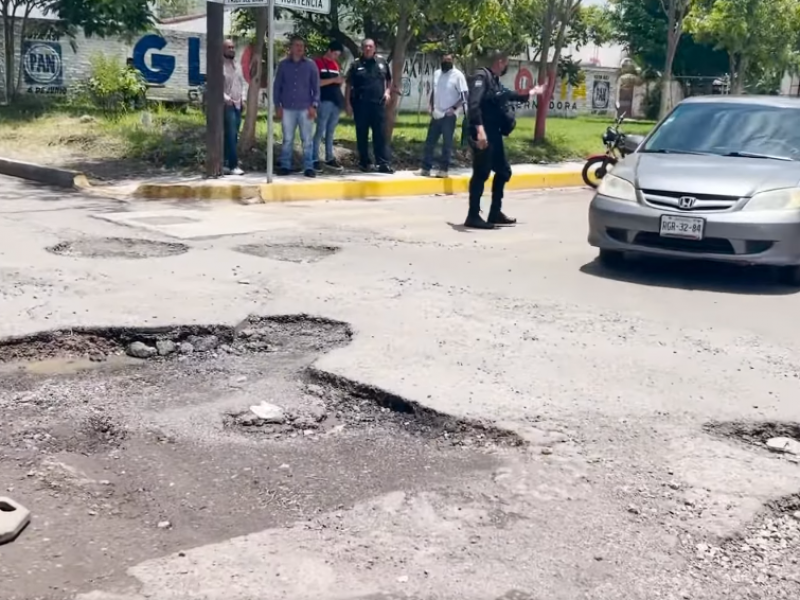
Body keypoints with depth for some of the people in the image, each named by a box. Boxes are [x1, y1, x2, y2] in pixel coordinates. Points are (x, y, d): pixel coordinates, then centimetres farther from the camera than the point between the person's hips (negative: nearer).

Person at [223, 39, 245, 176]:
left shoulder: (236, 66, 19)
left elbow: (241, 84, 24)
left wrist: (242, 99, 10)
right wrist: (226, 98, -20)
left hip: (238, 105, 8)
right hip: (227, 105, -8)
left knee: (233, 137, 7)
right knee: (231, 136, -12)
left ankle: (226, 165, 12)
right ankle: (233, 166, -13)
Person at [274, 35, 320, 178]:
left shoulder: (310, 65, 5)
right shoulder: (283, 65, 6)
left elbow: (316, 87, 5)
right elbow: (277, 86, 8)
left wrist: (314, 105, -4)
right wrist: (277, 106, 1)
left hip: (305, 108, -1)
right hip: (288, 108, 1)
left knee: (307, 140, 0)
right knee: (287, 139, 5)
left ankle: (308, 167, 4)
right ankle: (285, 166, 12)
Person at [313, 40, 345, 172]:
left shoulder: (336, 64, 19)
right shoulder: (318, 62, -2)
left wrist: (341, 81, 8)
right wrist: (333, 79, -15)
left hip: (336, 101, 7)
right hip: (325, 101, -7)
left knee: (331, 131, 10)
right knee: (321, 131, -7)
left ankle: (329, 158, 14)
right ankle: (315, 159, -4)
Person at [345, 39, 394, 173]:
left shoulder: (382, 62, 7)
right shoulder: (356, 65, 1)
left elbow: (389, 80, 19)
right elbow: (349, 85, 1)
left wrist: (387, 91, 1)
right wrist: (347, 103, -5)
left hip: (378, 103, 1)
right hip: (360, 104, -1)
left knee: (381, 135, -1)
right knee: (362, 135, 5)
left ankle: (383, 163, 0)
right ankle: (364, 162, 14)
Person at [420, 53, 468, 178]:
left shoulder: (458, 75, -8)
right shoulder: (437, 73, 10)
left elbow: (464, 96, -10)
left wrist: (453, 108, -19)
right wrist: (431, 107, 5)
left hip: (449, 115, -6)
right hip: (436, 115, 6)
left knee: (447, 143, 0)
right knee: (429, 142, 6)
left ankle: (443, 169, 6)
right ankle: (425, 168, 11)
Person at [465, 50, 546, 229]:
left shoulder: (495, 81, 17)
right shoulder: (482, 76, -12)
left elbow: (508, 95, 38)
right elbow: (473, 104, -25)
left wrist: (531, 93, 50)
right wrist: (479, 129, -35)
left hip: (494, 135, 10)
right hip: (483, 135, -10)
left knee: (503, 171, 16)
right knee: (481, 174, -8)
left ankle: (495, 213, 24)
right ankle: (473, 217, -3)